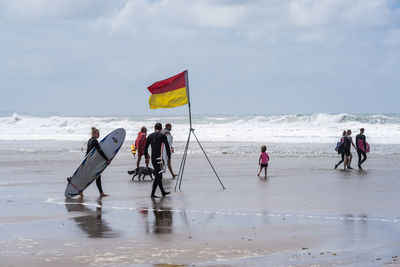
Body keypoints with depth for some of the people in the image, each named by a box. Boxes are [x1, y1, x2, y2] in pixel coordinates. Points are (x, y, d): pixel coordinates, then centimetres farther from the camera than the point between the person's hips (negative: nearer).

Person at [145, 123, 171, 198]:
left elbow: (145, 148, 14)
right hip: (158, 158, -6)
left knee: (158, 175, 15)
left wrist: (146, 158, 23)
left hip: (152, 158, 6)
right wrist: (169, 158, 4)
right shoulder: (162, 136, -5)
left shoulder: (150, 136, 10)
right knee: (158, 176, -3)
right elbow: (167, 147, -6)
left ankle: (163, 192, 25)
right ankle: (153, 193, -8)